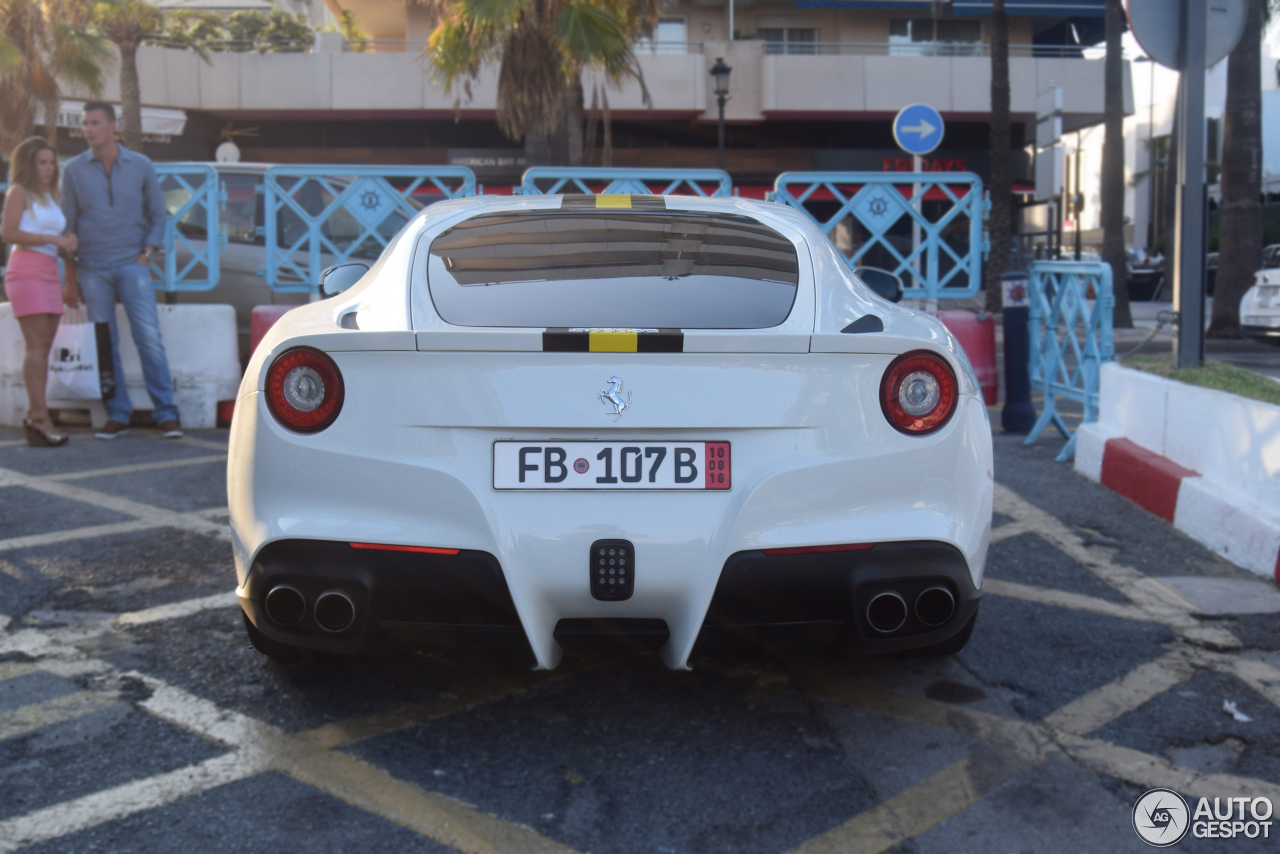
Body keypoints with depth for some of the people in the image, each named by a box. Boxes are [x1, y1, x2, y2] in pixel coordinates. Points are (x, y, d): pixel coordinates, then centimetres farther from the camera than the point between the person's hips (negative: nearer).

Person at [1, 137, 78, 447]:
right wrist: (52, 238, -14)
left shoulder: (51, 196, 21)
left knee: (44, 347, 3)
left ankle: (33, 416, 5)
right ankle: (40, 416, -18)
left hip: (50, 273, 7)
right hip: (26, 270, -7)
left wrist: (69, 240, 6)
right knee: (37, 345, -14)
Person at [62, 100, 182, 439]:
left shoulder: (141, 166, 4)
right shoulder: (74, 170, 5)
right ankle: (117, 414, 10)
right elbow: (68, 223, 8)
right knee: (104, 344, 3)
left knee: (149, 338, -8)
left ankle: (166, 413, -4)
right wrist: (70, 275, 5)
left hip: (132, 265, -1)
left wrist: (146, 255, -3)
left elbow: (157, 214, 10)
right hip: (92, 268, 1)